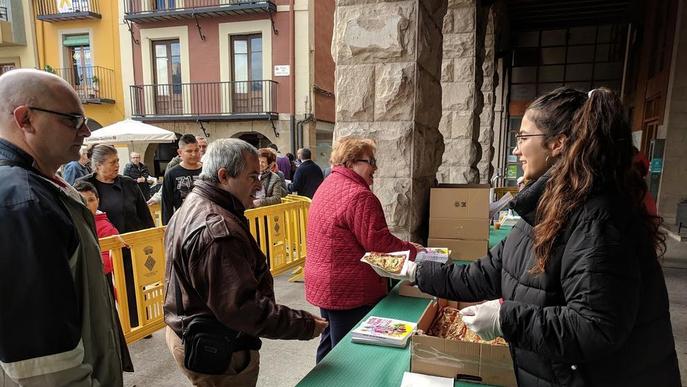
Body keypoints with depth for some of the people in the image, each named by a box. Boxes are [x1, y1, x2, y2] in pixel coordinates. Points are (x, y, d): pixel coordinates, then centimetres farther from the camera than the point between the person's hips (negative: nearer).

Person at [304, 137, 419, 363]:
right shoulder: (360, 196, -22)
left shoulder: (327, 186, 10)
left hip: (324, 285, 10)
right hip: (348, 291, -10)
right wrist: (413, 251, -7)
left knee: (329, 344, 24)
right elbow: (378, 242, -21)